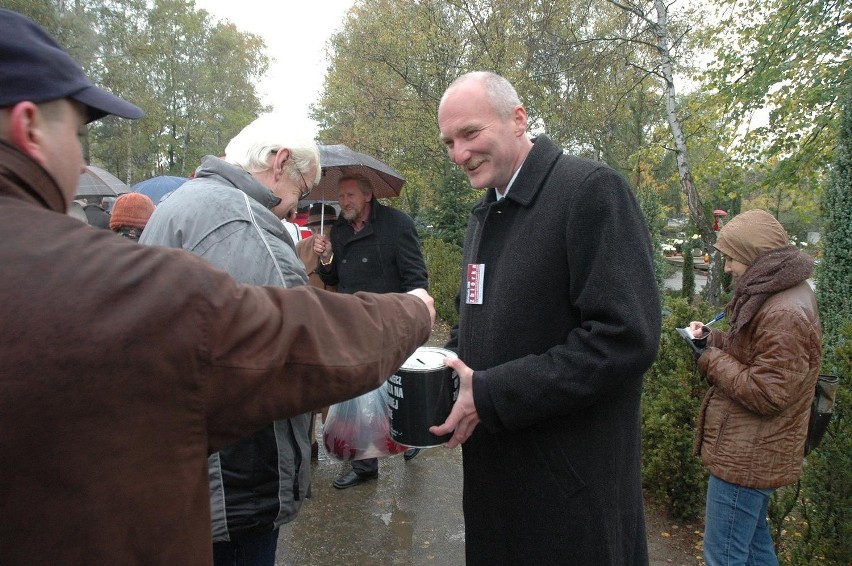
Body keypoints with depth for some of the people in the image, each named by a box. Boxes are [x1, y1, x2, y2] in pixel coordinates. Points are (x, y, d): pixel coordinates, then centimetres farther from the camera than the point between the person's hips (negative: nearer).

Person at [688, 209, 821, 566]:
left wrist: (714, 361, -16)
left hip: (747, 456, -10)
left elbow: (767, 394, -27)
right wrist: (711, 338, 4)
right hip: (752, 452, 11)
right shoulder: (778, 296, 9)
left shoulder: (785, 315, -25)